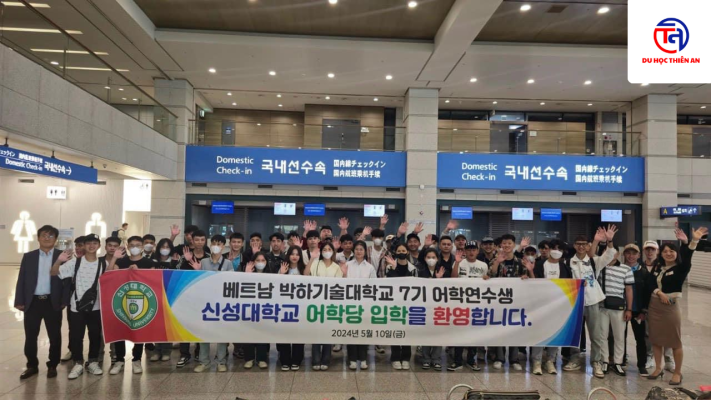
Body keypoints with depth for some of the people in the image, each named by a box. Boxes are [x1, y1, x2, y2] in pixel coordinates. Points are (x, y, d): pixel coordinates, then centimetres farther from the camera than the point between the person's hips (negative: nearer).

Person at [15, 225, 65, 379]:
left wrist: (64, 300, -9)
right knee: (30, 337, 9)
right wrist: (19, 301, -2)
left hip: (53, 302, -2)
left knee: (54, 336, 7)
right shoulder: (28, 256, 7)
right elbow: (22, 280, 5)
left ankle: (52, 366, 22)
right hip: (32, 302, 2)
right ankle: (32, 366, 24)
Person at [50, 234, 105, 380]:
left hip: (96, 306, 1)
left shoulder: (103, 264, 0)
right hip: (76, 305, -1)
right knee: (75, 335, 4)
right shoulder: (75, 262, -5)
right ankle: (78, 363, 18)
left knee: (95, 335, 9)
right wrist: (59, 261, -28)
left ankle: (93, 362, 22)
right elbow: (53, 273, -7)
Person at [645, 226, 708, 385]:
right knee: (655, 339, 12)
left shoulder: (680, 268, -6)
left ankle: (677, 373, 17)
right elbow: (649, 284, 1)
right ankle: (658, 369, 26)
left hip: (671, 306, -5)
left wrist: (693, 241, -43)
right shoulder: (657, 267, 7)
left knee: (675, 341, 2)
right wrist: (659, 293, -19)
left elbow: (686, 258, -27)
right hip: (654, 306, 5)